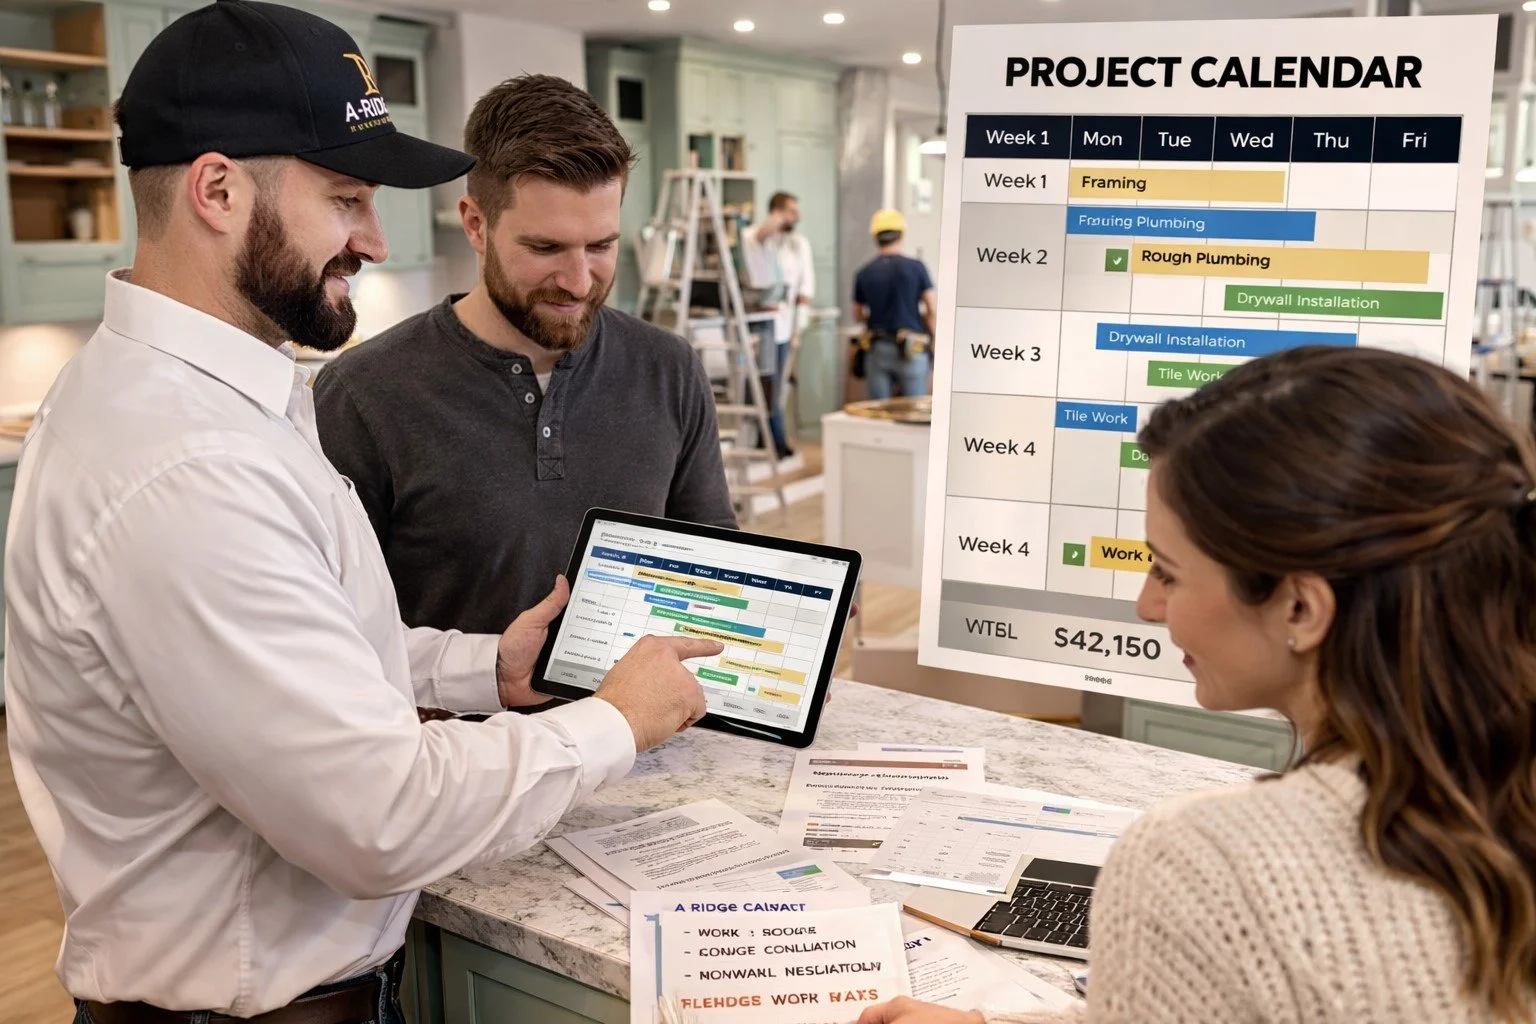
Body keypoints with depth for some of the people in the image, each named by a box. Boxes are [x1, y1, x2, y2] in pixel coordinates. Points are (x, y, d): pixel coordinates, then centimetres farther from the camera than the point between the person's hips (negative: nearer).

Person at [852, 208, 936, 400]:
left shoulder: (864, 273, 3)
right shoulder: (915, 267, -5)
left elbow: (858, 315, 15)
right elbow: (933, 310, -7)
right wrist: (930, 335, 9)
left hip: (877, 350, 3)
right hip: (912, 349, -2)